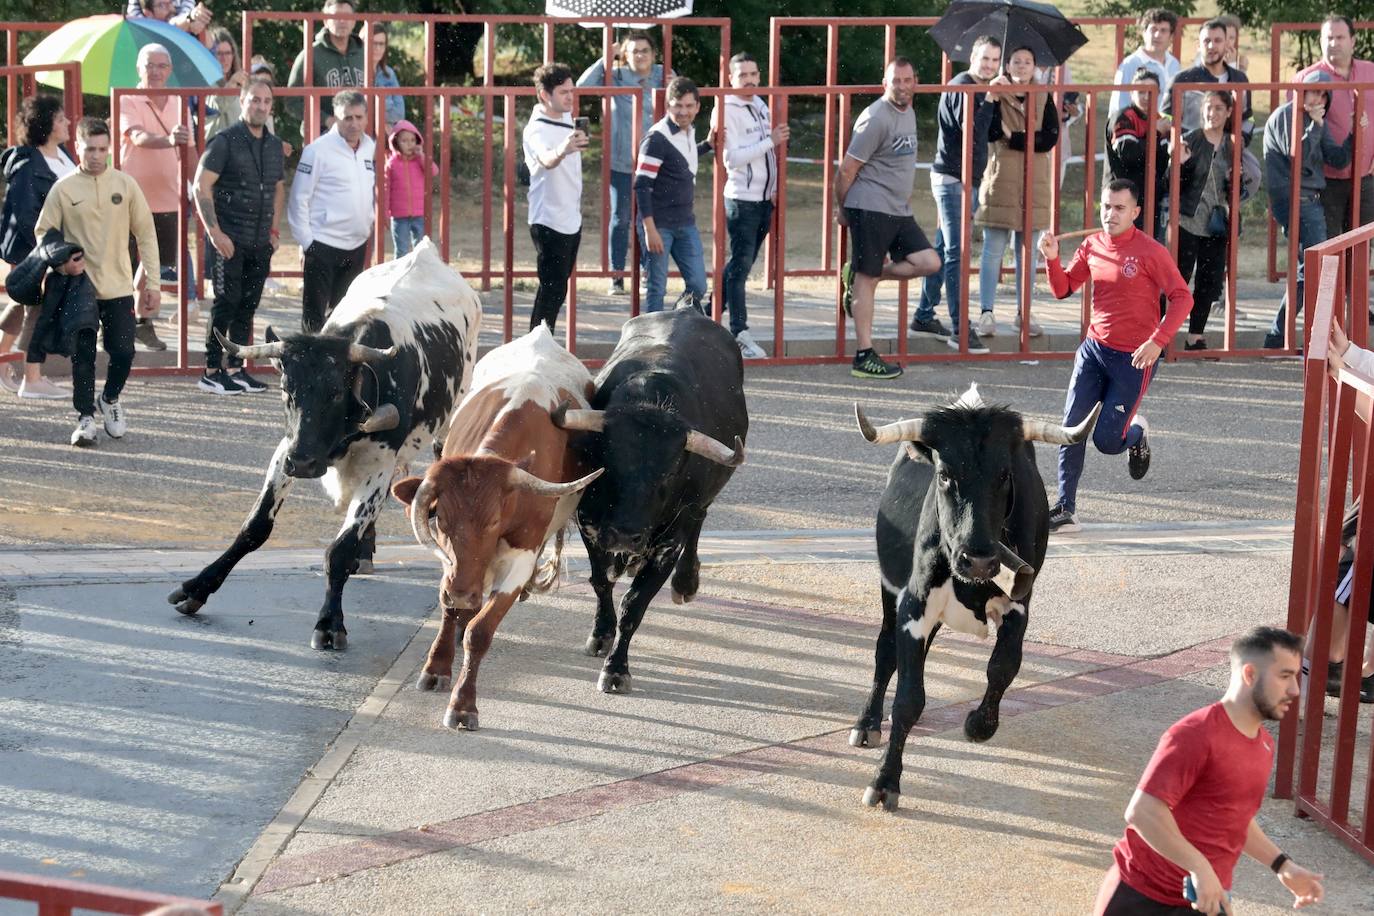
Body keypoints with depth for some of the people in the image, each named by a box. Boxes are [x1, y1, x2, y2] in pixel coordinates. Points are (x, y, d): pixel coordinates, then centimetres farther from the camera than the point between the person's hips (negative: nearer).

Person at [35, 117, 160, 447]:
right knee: (83, 356, 1)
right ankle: (85, 418, 13)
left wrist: (153, 281, 3)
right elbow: (43, 233, 5)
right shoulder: (63, 189, -2)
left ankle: (110, 400, 25)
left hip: (119, 287, 1)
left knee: (123, 352, -3)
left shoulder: (125, 184, 2)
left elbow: (146, 234, 6)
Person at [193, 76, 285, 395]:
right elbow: (201, 187, -11)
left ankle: (237, 369, 16)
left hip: (261, 242, 6)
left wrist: (273, 228, 15)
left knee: (248, 306, 9)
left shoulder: (274, 145, 12)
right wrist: (215, 232, -15)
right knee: (226, 304, -5)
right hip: (230, 240, -6)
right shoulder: (225, 141, -7)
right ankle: (212, 371, 2)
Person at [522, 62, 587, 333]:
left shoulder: (567, 119, 7)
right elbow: (546, 160, -44)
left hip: (572, 219, 9)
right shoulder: (537, 130, -21)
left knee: (557, 288, 14)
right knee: (553, 290, -11)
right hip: (549, 222, -9)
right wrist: (563, 150, -63)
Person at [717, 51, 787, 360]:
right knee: (741, 265, -6)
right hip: (741, 199, -8)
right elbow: (733, 158, -19)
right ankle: (740, 332, -5)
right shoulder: (727, 110, -10)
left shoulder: (761, 106, 13)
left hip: (764, 198, 8)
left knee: (743, 264, 12)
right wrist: (770, 141, -20)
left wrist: (775, 189, 17)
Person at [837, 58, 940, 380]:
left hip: (899, 210, 9)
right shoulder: (876, 118, -14)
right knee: (867, 280, -3)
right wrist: (842, 209, -2)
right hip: (871, 208, -9)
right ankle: (864, 356, 0)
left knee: (929, 263, 1)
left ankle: (859, 276, 13)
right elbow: (847, 170, -11)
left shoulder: (908, 113, 13)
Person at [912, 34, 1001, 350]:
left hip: (968, 180, 10)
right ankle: (959, 328, -10)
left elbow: (989, 132, 17)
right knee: (956, 253, -9)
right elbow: (972, 131, -23)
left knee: (943, 250, 14)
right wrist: (989, 100, -18)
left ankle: (924, 317, 22)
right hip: (952, 178, -10)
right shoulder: (961, 87, -13)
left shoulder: (980, 90, 16)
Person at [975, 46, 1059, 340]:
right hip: (999, 183, -2)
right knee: (993, 251, -2)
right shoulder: (998, 94, 3)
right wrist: (993, 98, -22)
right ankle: (986, 313, 1)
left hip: (1032, 186, 2)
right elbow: (990, 132, -13)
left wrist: (1014, 137, -11)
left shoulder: (1043, 98, 8)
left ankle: (1024, 314, 14)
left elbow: (1050, 138, -5)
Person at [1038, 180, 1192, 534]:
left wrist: (1158, 341, -22)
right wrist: (1052, 258, -7)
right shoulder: (1091, 246, 5)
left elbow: (1182, 298, -11)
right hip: (1094, 348, 5)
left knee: (1106, 441, -5)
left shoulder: (1150, 252, -11)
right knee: (1072, 428, -8)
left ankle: (1137, 433, 31)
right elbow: (1063, 289, 12)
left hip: (1134, 358, -5)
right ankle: (1065, 508, -2)